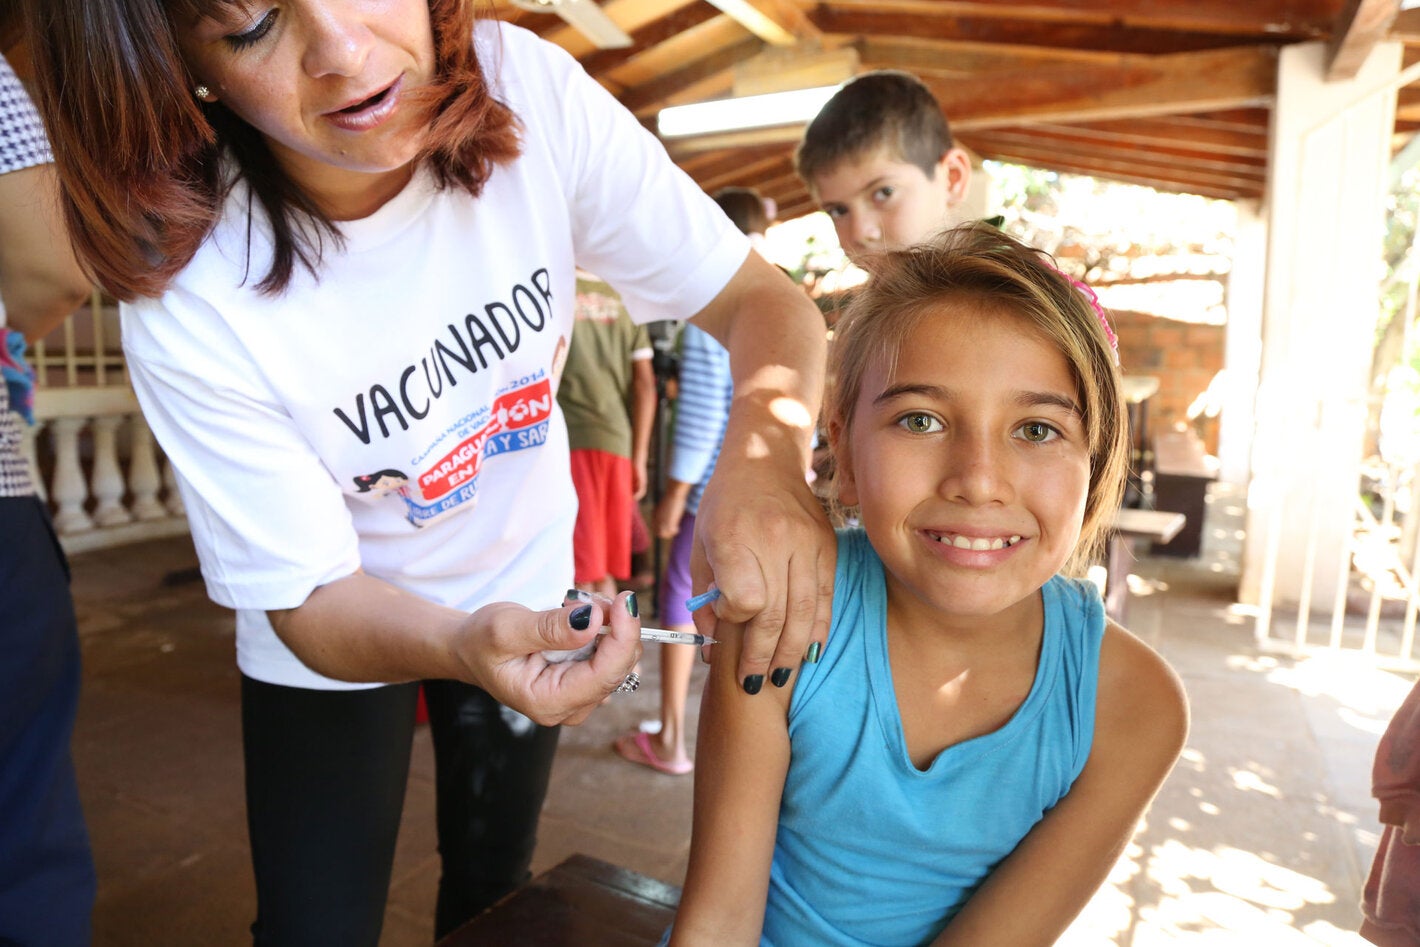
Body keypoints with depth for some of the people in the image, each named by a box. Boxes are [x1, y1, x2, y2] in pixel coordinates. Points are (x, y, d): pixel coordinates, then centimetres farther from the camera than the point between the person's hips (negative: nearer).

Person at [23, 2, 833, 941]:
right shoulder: (186, 307, -29)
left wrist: (765, 453, -43)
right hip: (333, 634, -2)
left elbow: (759, 298, -21)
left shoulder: (532, 91, -25)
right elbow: (310, 598, -22)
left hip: (526, 583, 3)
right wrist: (461, 646, -44)